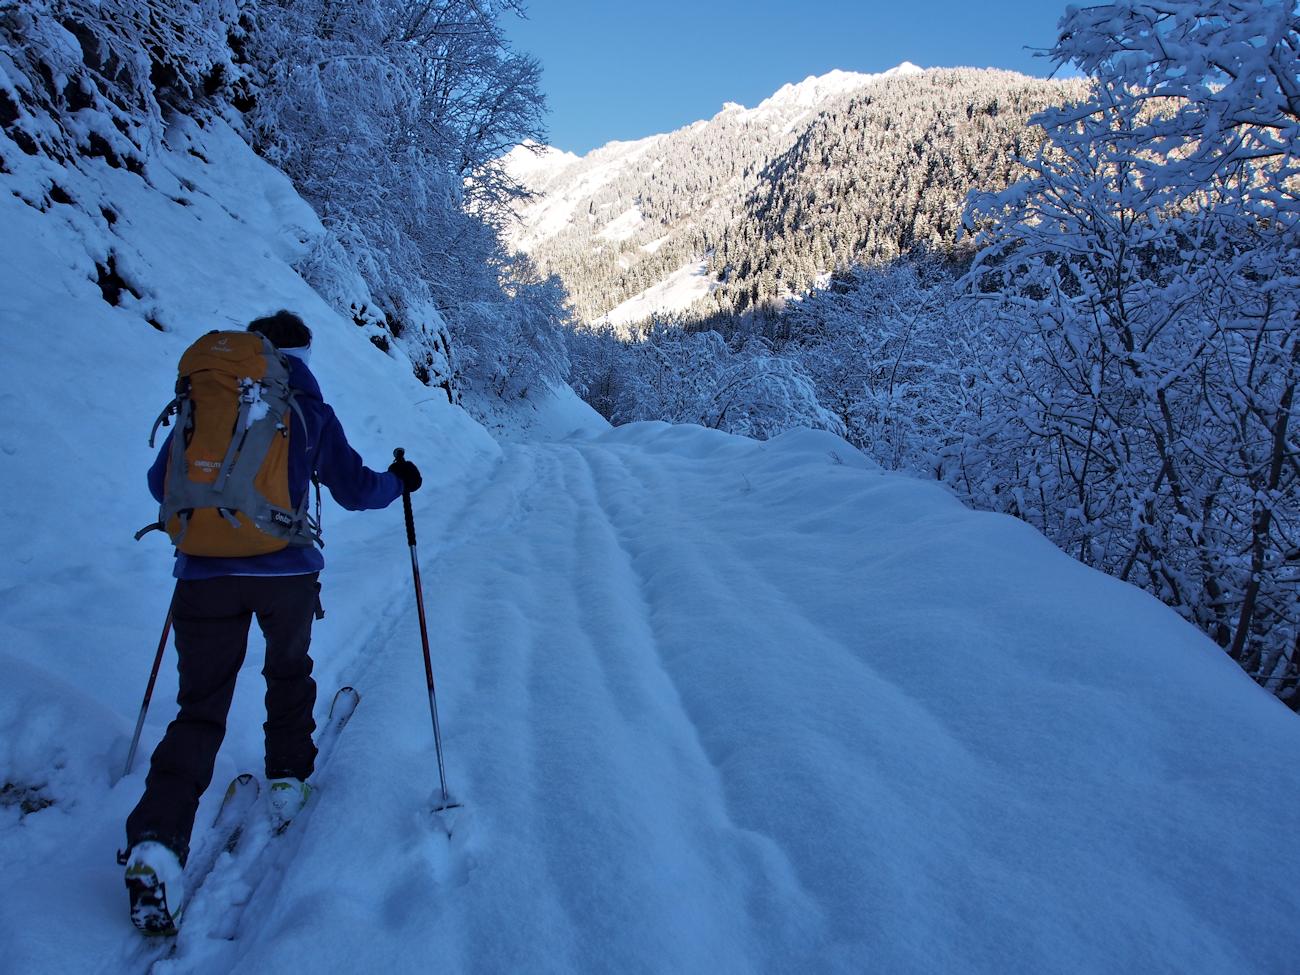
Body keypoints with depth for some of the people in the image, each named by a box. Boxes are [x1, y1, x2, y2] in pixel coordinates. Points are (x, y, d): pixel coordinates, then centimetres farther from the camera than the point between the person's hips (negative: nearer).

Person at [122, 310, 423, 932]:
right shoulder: (309, 410, 4)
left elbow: (161, 484, 16)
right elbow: (354, 490, 7)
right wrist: (399, 479, 26)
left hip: (205, 573, 1)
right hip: (286, 572, -1)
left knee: (199, 708, 5)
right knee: (289, 672, 27)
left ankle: (156, 841, -11)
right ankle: (287, 781, 29)